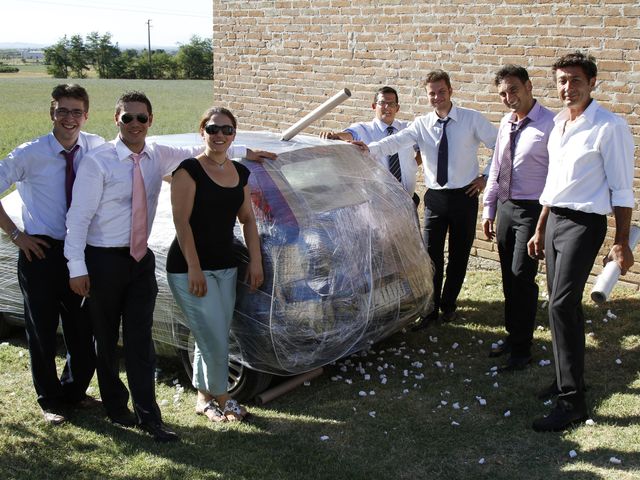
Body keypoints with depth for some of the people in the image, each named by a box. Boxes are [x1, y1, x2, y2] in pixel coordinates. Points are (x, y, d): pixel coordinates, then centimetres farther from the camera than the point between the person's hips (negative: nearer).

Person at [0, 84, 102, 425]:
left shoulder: (96, 148, -2)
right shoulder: (30, 154, -11)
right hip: (41, 251, -3)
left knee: (85, 329, 10)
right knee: (42, 330, 8)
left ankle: (74, 390, 36)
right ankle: (50, 400, 28)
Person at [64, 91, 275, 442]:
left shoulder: (158, 156, 3)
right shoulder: (98, 162, -12)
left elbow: (199, 153, 20)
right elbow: (79, 215, -12)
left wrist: (246, 152, 21)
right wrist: (77, 268, -15)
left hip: (141, 258, 4)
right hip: (104, 259, -4)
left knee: (140, 338, 2)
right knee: (105, 338, 10)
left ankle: (148, 416, 7)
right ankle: (116, 407, 27)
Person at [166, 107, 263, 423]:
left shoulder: (240, 173, 10)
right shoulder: (189, 170, -10)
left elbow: (247, 219, 16)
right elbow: (181, 221, -15)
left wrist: (255, 261, 8)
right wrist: (194, 268, -20)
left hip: (225, 267, 6)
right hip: (189, 269, -6)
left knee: (210, 340, 13)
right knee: (215, 341, -4)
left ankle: (204, 396, 28)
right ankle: (220, 399, 16)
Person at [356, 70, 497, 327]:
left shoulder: (472, 119, -3)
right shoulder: (421, 124, 1)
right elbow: (395, 141, -15)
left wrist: (486, 176, -1)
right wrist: (369, 148, -32)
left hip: (465, 196, -1)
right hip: (435, 197, 1)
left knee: (459, 254, 9)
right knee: (431, 255, -1)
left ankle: (448, 304, 27)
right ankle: (430, 308, 10)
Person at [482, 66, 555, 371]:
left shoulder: (549, 124, -14)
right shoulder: (506, 122, 10)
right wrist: (488, 209, 16)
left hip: (532, 209, -7)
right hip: (505, 206, 7)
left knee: (522, 277, -6)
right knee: (508, 277, 14)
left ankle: (521, 349, 6)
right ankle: (513, 335, 29)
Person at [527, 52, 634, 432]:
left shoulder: (609, 127, -11)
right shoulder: (558, 125, 12)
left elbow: (622, 190, -11)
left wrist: (621, 243, -13)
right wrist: (540, 231, 22)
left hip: (583, 224, -8)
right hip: (554, 219, 8)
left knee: (561, 305, -14)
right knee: (567, 306, 14)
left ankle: (572, 401, -8)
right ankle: (569, 379, 28)